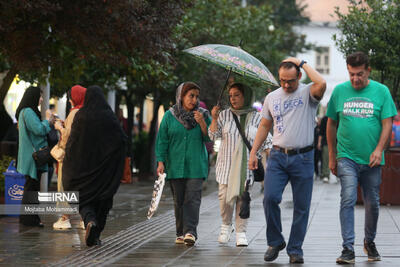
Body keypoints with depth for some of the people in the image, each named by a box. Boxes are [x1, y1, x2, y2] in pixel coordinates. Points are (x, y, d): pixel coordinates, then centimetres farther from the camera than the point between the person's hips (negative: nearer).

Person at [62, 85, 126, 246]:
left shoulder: (80, 116, -6)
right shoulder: (109, 116, -4)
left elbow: (71, 141, -5)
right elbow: (122, 139, -8)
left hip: (83, 164, -1)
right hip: (104, 167, 1)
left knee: (83, 197, 7)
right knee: (102, 198, 12)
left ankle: (90, 221, -23)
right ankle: (96, 236, 13)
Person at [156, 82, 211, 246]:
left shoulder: (202, 115, 6)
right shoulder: (170, 116, 5)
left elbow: (210, 138, 3)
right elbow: (162, 140, 5)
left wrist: (202, 122, -12)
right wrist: (161, 162, -2)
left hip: (196, 166, -1)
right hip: (175, 165, 1)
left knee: (192, 198, -12)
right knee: (179, 200, 4)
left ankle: (190, 231, -17)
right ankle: (180, 233, 12)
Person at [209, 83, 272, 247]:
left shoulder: (256, 118, 6)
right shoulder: (224, 115, 8)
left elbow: (265, 142, 9)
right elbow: (213, 136, 2)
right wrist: (214, 118, -11)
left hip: (247, 165, -1)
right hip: (227, 164, 1)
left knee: (243, 198, -5)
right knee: (225, 197, -7)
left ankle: (241, 232, 3)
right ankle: (226, 225, 17)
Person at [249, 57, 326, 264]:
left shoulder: (308, 93, -2)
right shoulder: (272, 98, 11)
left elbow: (321, 84, -26)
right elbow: (264, 125, 20)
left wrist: (302, 63, -13)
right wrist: (253, 152, 14)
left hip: (302, 157, -3)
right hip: (277, 156, 3)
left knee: (301, 206, 1)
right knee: (270, 198, -11)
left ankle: (295, 249, 11)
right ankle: (275, 242, 7)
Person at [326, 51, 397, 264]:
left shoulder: (381, 91, 1)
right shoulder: (339, 91, 4)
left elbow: (387, 123, -1)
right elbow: (331, 124, 11)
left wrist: (379, 149, -15)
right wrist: (332, 156, 11)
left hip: (371, 159, 1)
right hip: (347, 157, -1)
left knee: (372, 204, 11)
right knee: (348, 200, -14)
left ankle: (369, 242, 33)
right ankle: (348, 249, -15)